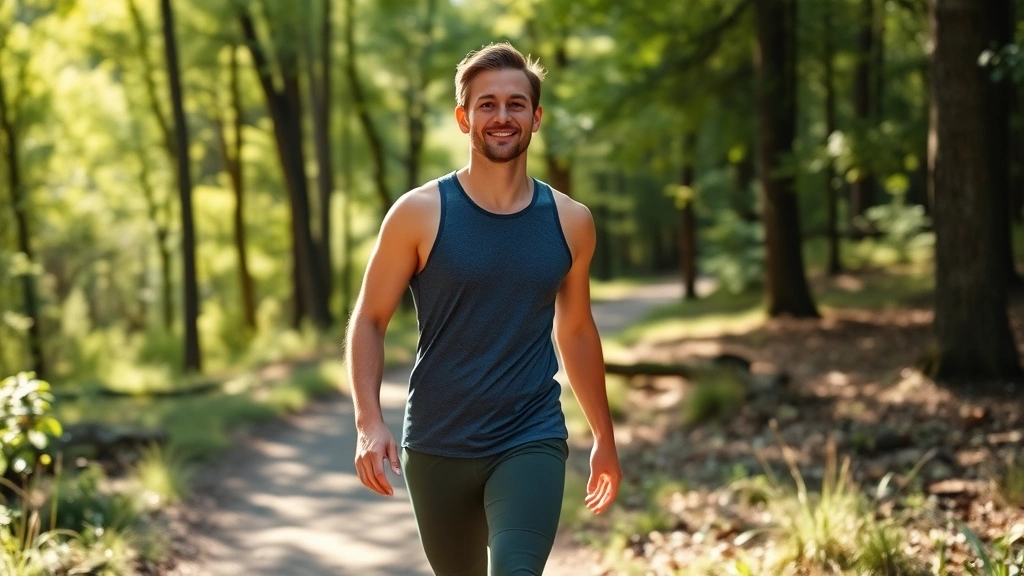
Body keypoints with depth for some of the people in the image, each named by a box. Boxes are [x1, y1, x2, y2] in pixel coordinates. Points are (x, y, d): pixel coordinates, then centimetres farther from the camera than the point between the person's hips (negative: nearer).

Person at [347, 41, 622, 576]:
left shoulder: (570, 222, 1)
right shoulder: (420, 214, -6)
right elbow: (369, 321, -2)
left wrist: (604, 437, 20)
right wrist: (370, 423, -16)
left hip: (532, 442, 0)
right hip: (437, 447, 0)